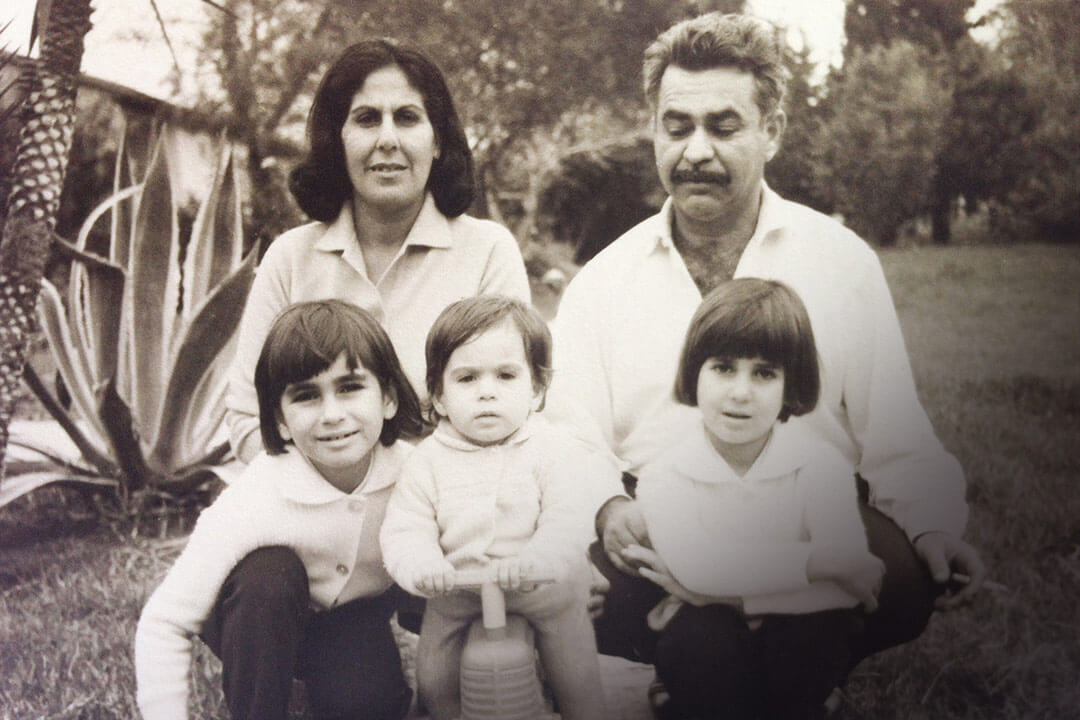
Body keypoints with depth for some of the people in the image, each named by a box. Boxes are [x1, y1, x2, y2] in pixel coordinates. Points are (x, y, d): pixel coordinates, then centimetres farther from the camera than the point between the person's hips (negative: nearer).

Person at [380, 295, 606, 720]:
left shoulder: (552, 453, -14)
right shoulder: (428, 461, -8)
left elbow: (570, 521, -23)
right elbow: (404, 530, -10)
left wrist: (536, 560, -42)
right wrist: (420, 566, -32)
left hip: (546, 598, -1)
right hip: (455, 602, 2)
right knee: (432, 683, 8)